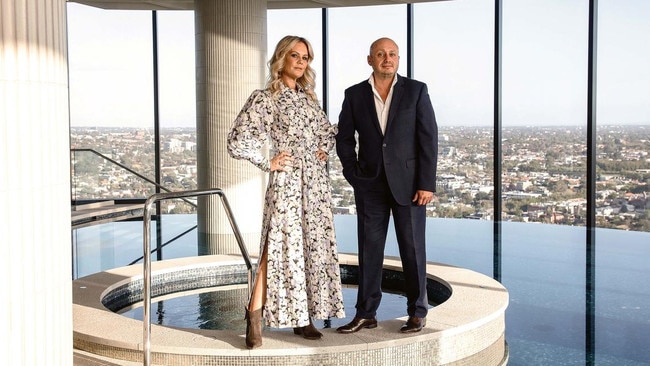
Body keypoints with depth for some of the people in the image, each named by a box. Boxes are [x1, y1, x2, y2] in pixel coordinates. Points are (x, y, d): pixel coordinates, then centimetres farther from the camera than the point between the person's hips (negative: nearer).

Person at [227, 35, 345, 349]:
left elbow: (329, 130, 29)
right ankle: (255, 318, -4)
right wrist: (267, 163, -10)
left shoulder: (308, 97, 13)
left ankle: (303, 318, 17)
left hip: (316, 182, 7)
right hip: (286, 182, -6)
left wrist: (323, 150, 12)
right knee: (281, 248, -10)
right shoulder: (265, 98, -6)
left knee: (314, 248, 7)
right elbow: (237, 140, -15)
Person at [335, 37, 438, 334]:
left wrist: (427, 184, -9)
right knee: (369, 249, 6)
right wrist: (354, 175, 0)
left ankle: (417, 312, 17)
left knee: (413, 248, 4)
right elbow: (344, 138, 10)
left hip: (408, 183, -2)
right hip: (370, 186, 2)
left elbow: (429, 138, -4)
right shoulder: (354, 95, 6)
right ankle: (366, 314, 15)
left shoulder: (416, 90, 0)